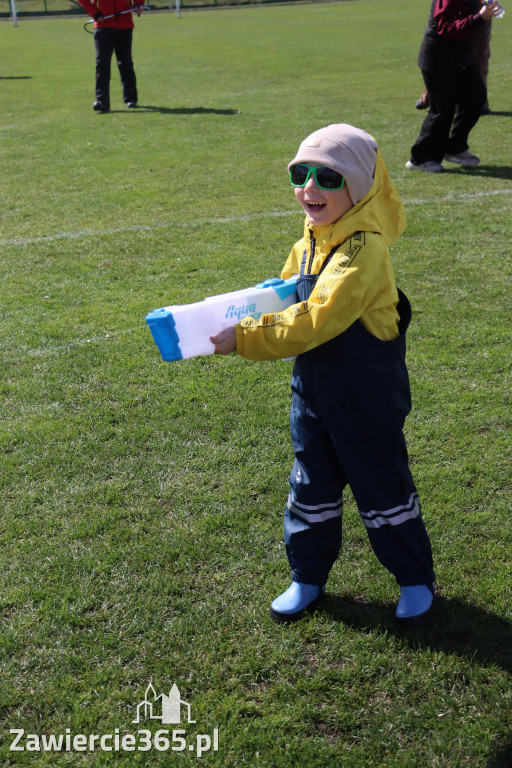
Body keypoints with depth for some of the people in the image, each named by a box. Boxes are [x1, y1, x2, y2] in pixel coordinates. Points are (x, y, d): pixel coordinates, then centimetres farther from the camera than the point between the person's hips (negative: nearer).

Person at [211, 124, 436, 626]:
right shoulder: (308, 245, 4)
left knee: (382, 489, 9)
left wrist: (244, 338, -31)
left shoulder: (364, 249, -24)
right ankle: (307, 577, 35)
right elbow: (284, 303, 15)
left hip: (367, 400, -7)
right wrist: (235, 320, -4)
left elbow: (314, 321, -32)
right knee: (311, 488, 17)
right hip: (313, 391, 8)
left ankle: (415, 579, 30)